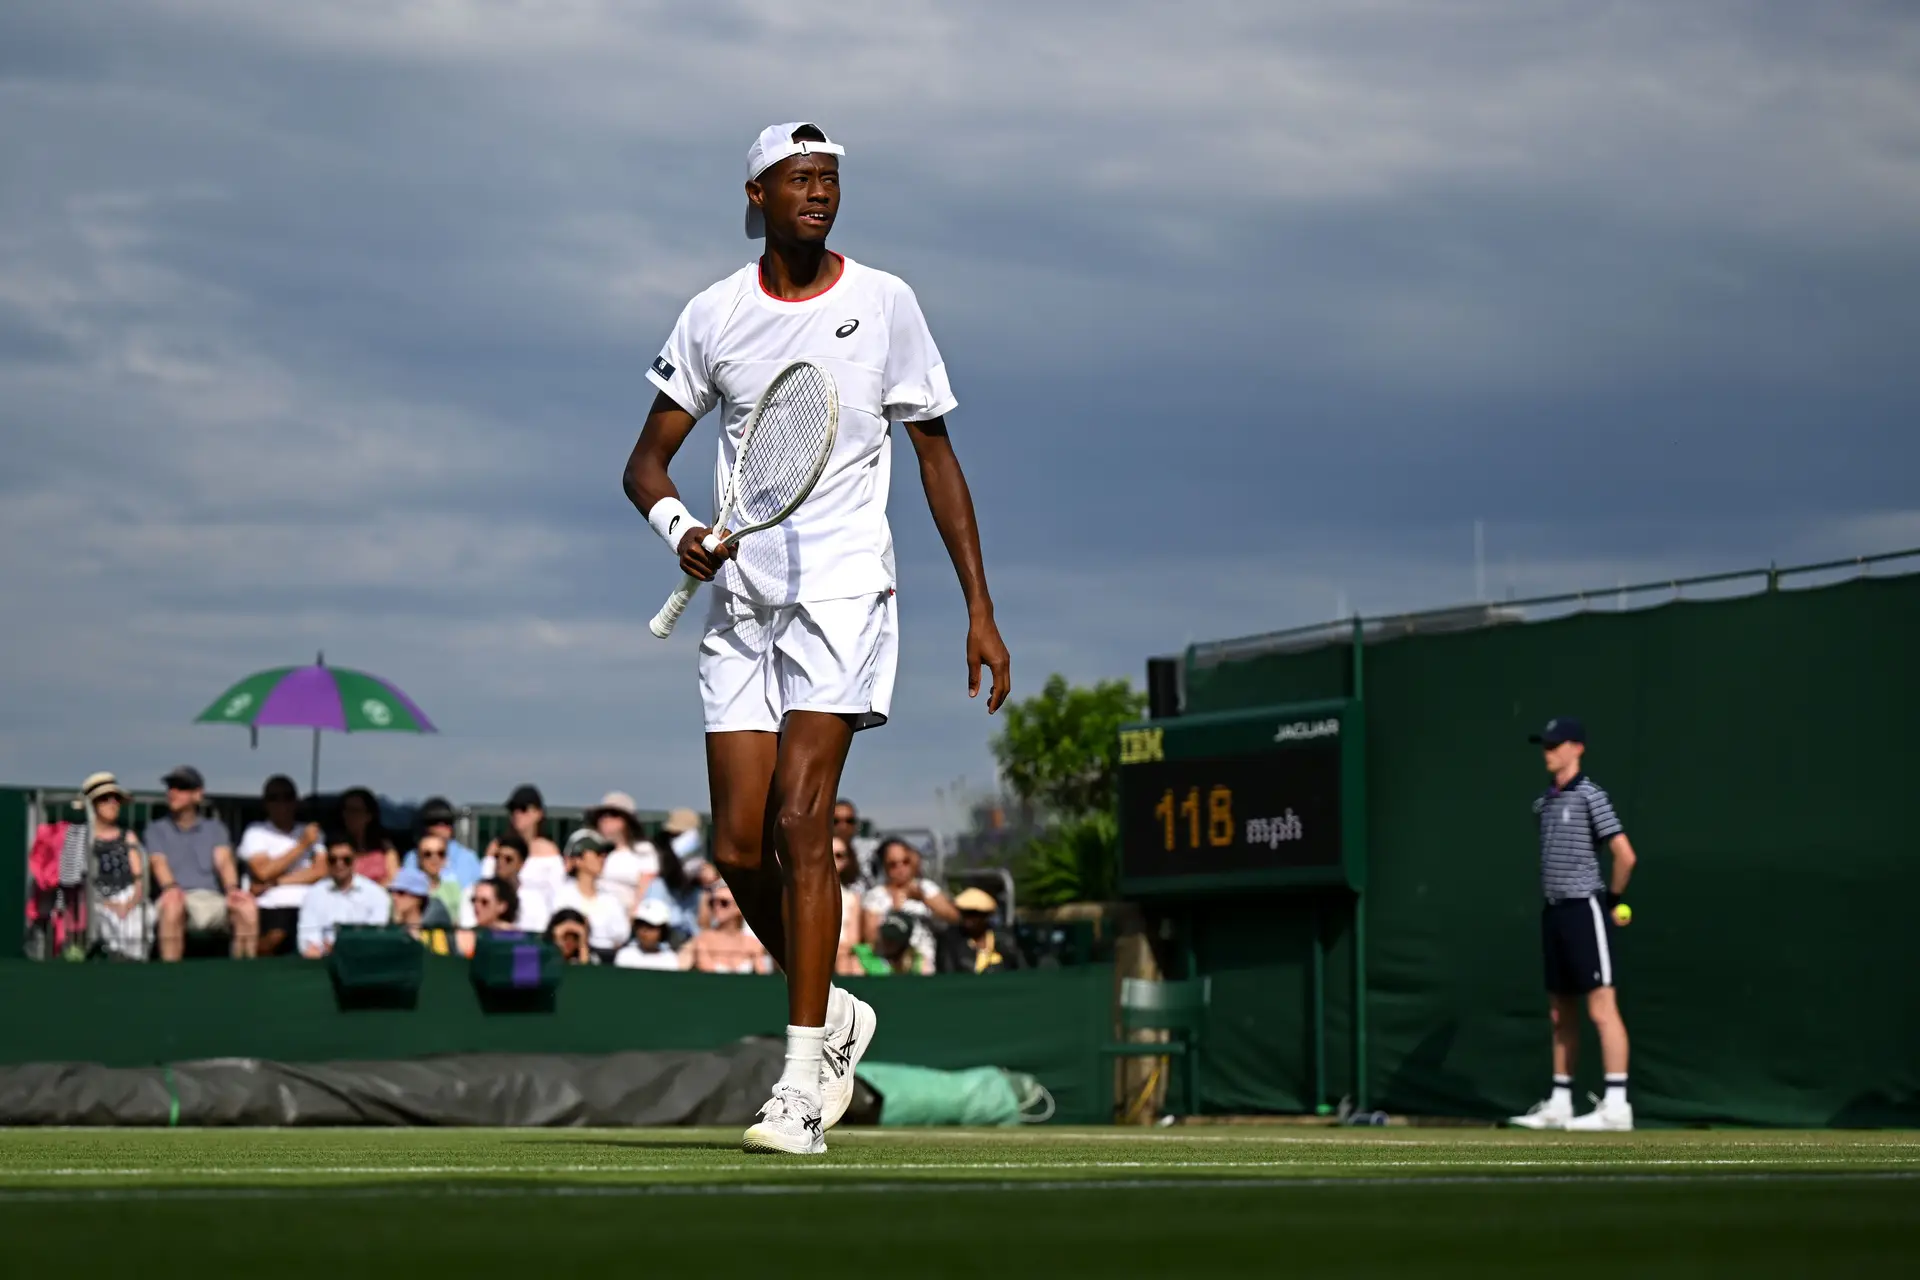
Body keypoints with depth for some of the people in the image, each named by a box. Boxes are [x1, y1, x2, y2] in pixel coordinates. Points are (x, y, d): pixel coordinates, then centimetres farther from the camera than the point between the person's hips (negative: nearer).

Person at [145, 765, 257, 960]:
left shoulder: (215, 828, 23)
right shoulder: (157, 829, 19)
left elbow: (224, 861, 7)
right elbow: (159, 862, 1)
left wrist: (232, 888, -17)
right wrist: (170, 886, -23)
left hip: (213, 899, 2)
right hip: (180, 896, -1)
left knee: (246, 904, -31)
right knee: (172, 904, -40)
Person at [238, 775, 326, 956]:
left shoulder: (310, 832, 20)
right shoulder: (256, 833, 11)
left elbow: (321, 871, 5)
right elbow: (264, 872, -3)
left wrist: (276, 882, -5)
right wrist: (302, 845, -2)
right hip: (270, 907, -2)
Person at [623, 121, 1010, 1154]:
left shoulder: (883, 303, 2)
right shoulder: (713, 316, 5)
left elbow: (936, 458, 7)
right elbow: (646, 459, 8)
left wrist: (979, 610, 3)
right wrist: (677, 526, -16)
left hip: (843, 592, -3)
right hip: (740, 598, 3)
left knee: (799, 819, -16)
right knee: (738, 848, -2)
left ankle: (801, 1084, -13)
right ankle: (833, 1013, 25)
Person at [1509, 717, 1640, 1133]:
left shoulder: (1589, 796, -9)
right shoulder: (1545, 802, 14)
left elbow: (1625, 856, -13)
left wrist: (1613, 902, -3)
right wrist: (1553, 902, 14)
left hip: (1585, 910, -8)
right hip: (1554, 911, 8)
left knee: (1601, 1008, -10)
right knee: (1560, 1013, 12)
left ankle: (1616, 1105, -12)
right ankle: (1558, 1104, 17)